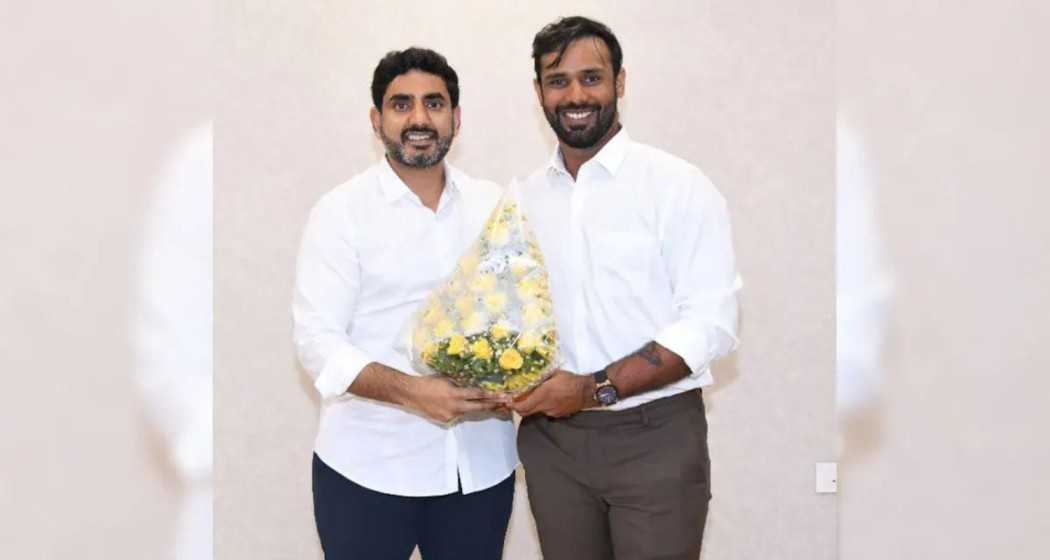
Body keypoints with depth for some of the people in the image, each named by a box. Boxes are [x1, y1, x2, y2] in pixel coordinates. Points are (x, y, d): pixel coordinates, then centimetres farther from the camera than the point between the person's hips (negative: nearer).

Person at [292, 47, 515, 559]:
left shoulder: (494, 204, 7)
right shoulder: (341, 210, -4)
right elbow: (317, 340, -10)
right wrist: (413, 392, -24)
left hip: (481, 463, 3)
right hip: (368, 467, -3)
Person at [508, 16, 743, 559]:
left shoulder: (678, 185, -7)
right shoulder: (523, 196, 7)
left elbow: (711, 324, -13)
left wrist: (595, 389, -19)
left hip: (653, 438, -4)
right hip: (551, 436, 4)